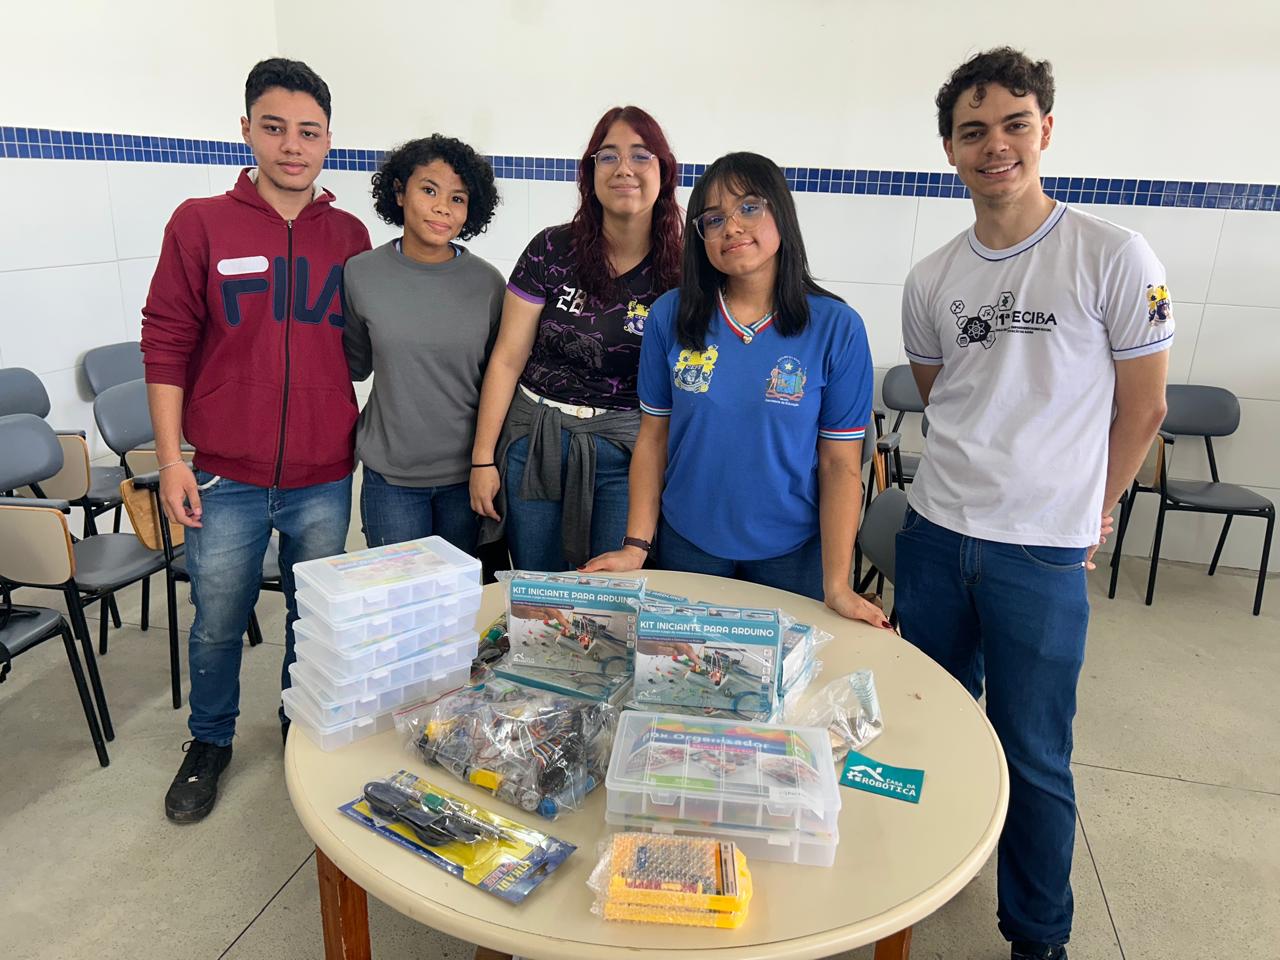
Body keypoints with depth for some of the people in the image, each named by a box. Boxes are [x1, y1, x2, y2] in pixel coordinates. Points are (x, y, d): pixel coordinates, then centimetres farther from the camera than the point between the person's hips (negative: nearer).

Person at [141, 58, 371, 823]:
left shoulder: (351, 236, 3)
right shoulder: (200, 224, -2)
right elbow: (166, 346, -1)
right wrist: (171, 459, -4)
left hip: (324, 480, 2)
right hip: (226, 478, -1)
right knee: (218, 623, 12)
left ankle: (304, 725, 37)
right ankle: (210, 741, 35)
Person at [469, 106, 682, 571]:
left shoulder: (679, 270, -3)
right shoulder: (552, 250, -3)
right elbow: (508, 358, -1)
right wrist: (482, 458, -2)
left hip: (623, 451, 0)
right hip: (534, 441, 1)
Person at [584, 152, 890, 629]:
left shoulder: (837, 327, -11)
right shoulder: (670, 315, -5)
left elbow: (840, 464, -9)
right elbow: (653, 437, -1)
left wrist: (836, 585, -13)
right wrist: (636, 546, -5)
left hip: (792, 552, -1)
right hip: (688, 544, 2)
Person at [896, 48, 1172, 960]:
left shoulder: (1114, 258, -8)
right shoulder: (932, 279, 4)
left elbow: (1142, 408, -2)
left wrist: (1085, 513, 6)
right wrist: (981, 480, 12)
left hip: (1044, 554, -4)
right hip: (934, 535, 4)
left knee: (1034, 758, 7)